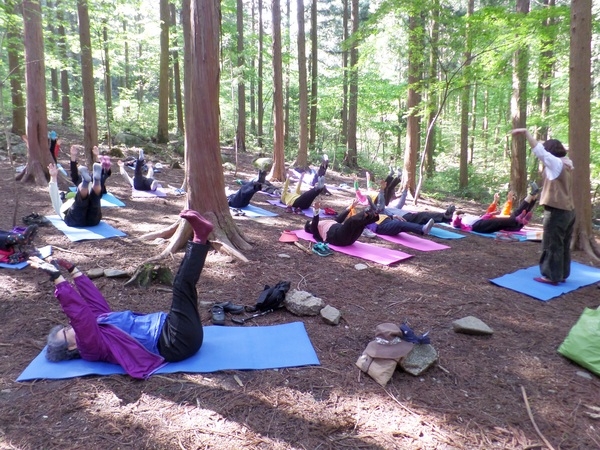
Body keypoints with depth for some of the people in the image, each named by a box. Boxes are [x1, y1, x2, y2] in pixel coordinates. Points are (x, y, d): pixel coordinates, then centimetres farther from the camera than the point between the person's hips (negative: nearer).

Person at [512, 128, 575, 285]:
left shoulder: (556, 163, -14)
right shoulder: (567, 164, 10)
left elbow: (539, 150, -21)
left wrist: (525, 132, -21)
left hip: (556, 211, -9)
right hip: (569, 210, 9)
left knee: (552, 245, -1)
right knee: (563, 245, 15)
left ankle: (551, 276, 5)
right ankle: (562, 274, 23)